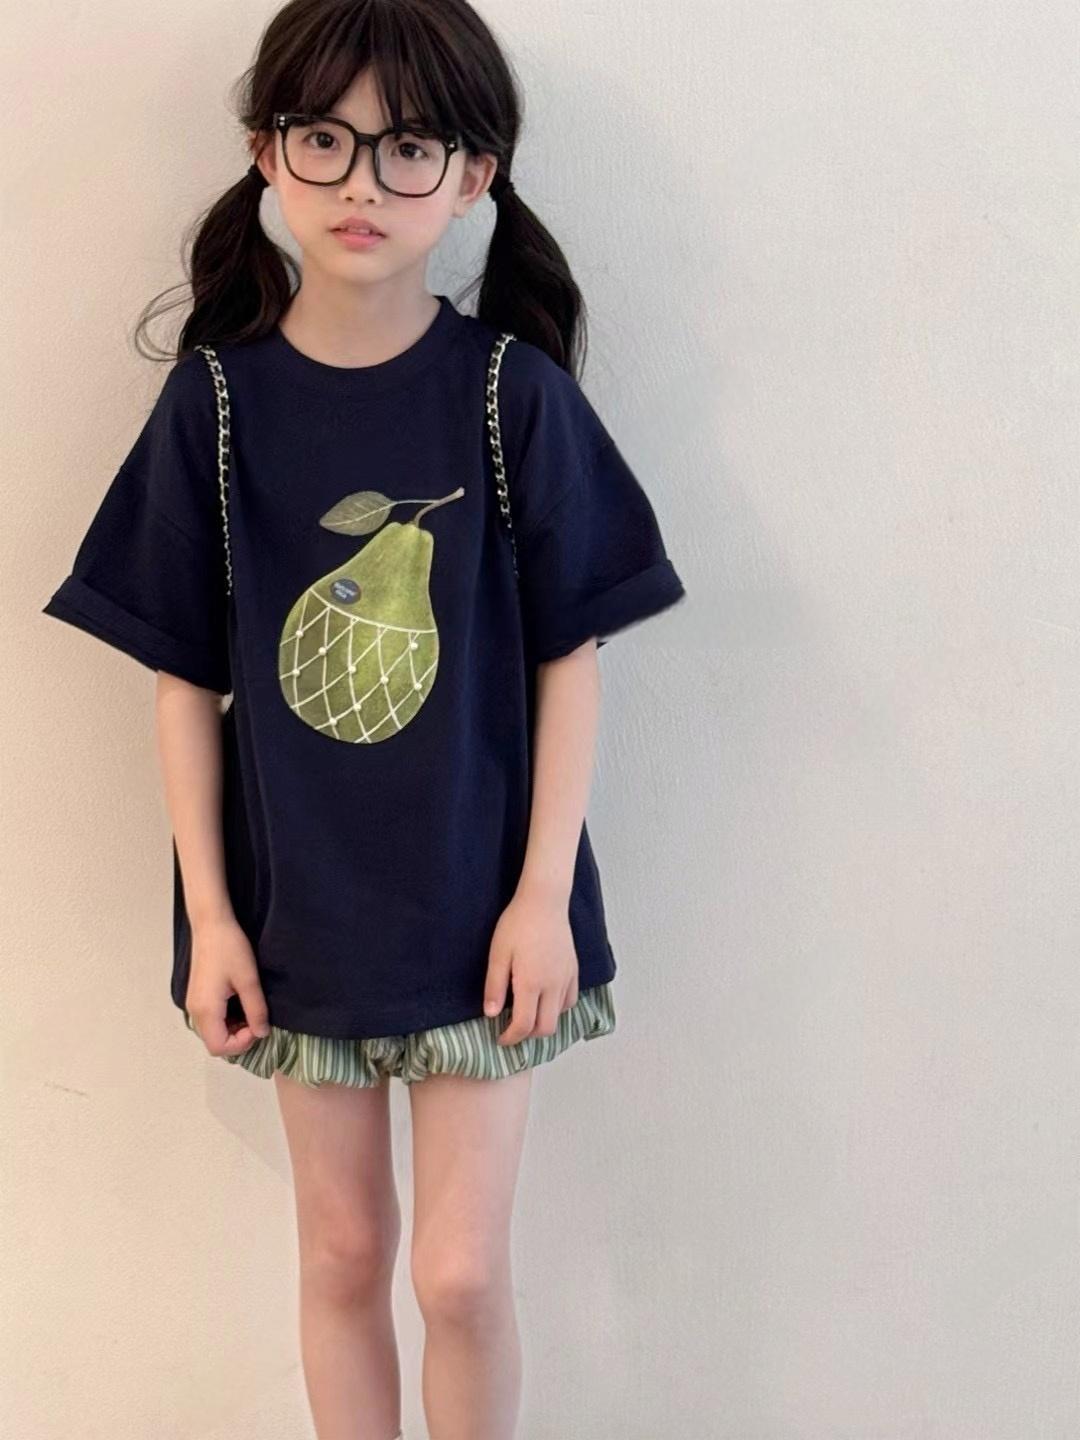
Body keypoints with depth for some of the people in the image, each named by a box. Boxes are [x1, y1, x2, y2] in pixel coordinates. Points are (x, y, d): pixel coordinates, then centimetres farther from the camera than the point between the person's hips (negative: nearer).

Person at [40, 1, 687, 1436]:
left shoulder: (512, 392, -9)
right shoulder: (217, 400, -5)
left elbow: (570, 656, -5)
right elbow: (185, 677, -1)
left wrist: (544, 894, -8)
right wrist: (208, 914, -3)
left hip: (478, 895, -1)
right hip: (300, 899, 2)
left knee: (460, 1268, 2)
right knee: (342, 1249, 15)